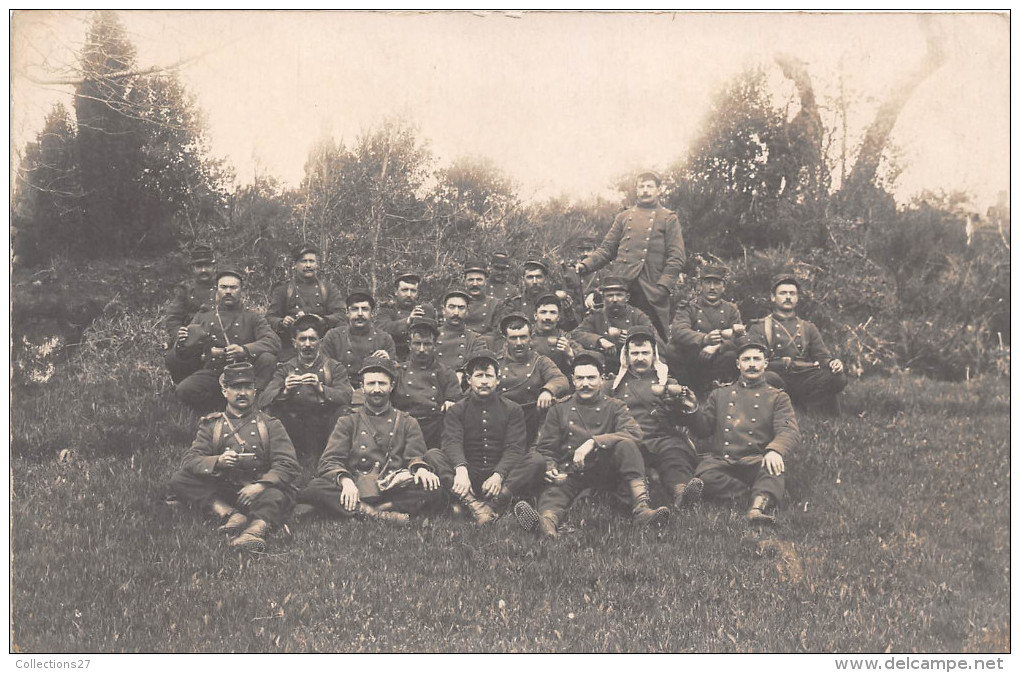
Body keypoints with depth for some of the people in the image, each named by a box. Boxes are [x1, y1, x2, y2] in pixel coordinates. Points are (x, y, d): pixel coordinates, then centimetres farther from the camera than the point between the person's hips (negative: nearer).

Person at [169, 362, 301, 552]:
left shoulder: (270, 425, 13)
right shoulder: (211, 425, 17)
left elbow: (289, 466, -1)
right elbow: (189, 461, 1)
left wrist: (261, 485, -20)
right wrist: (217, 461, -21)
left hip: (258, 492, -2)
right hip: (220, 493, 2)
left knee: (277, 496, -35)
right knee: (178, 479, -19)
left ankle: (256, 527, -61)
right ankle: (230, 514, -31)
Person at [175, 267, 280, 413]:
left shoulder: (252, 317, 9)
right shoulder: (202, 317, 15)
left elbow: (274, 342, -9)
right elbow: (183, 353, 10)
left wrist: (245, 349, -27)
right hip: (212, 372, 1)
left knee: (267, 359, -30)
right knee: (184, 390, -28)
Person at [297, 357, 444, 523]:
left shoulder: (407, 423, 21)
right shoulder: (348, 422, 19)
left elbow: (415, 456, 8)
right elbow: (330, 461, 6)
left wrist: (421, 469, -19)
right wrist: (345, 480, -18)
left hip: (395, 490, 0)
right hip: (355, 491, 0)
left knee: (433, 490, -32)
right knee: (311, 489, -30)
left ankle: (359, 510, -35)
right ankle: (378, 514, -38)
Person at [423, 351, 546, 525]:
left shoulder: (512, 410, 10)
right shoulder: (457, 411, 11)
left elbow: (514, 448, -4)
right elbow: (452, 443, -8)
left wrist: (498, 475, -24)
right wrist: (461, 470, -31)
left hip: (502, 475, 0)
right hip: (469, 477, 0)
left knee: (536, 461, -24)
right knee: (432, 455, -23)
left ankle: (494, 503, -41)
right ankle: (473, 503, -41)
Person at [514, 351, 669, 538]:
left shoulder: (614, 407, 15)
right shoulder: (559, 411, 19)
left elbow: (633, 433, -5)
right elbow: (545, 449, 14)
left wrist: (593, 442, -18)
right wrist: (551, 469, -11)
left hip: (605, 472, 0)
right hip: (570, 475, 0)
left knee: (625, 445, -27)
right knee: (554, 491, -34)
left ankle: (641, 508, -42)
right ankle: (547, 521, -70)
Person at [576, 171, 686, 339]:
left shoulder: (669, 219, 9)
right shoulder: (624, 217, 17)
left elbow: (677, 258, 1)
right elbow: (607, 249, 14)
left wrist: (663, 287, -11)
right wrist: (586, 265, -4)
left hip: (651, 291, -2)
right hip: (621, 287, 2)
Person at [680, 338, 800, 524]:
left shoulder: (778, 397, 16)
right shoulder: (720, 394, 24)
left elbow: (790, 432, -1)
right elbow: (703, 430, 19)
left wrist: (775, 450, -26)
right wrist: (693, 409, -4)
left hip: (757, 462, -2)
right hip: (722, 462, 2)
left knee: (774, 467, -37)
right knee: (704, 475, -33)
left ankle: (759, 504, -62)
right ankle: (765, 494, -29)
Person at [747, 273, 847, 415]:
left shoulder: (808, 328, 27)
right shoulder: (759, 328, 14)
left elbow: (822, 356, 18)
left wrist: (833, 362, -8)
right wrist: (785, 364, -14)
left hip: (805, 380, 3)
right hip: (778, 378, -3)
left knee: (838, 378, -26)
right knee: (769, 378, -40)